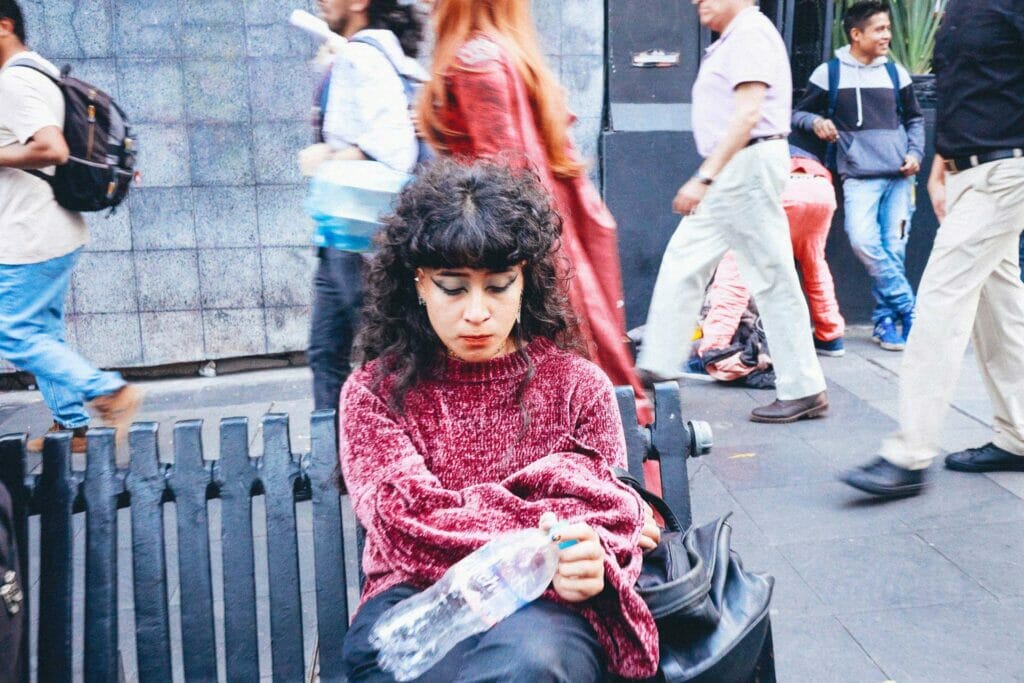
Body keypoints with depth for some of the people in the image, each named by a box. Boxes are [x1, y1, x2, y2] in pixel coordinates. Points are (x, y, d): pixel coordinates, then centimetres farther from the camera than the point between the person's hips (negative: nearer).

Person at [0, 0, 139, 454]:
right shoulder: (42, 74, 16)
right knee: (43, 333, 14)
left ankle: (108, 392, -4)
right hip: (55, 233, 10)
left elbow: (52, 149, -29)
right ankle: (72, 426, 19)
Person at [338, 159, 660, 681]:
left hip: (544, 606, 1)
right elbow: (404, 518, -6)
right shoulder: (375, 392, 8)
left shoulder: (578, 384, 9)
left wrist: (594, 561, -21)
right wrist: (542, 528, -15)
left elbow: (610, 523, 5)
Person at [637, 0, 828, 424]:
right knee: (681, 262, 10)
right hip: (730, 171, 11)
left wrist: (704, 177, -24)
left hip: (747, 164, -11)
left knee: (773, 281, -6)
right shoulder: (731, 39, 20)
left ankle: (804, 391, 3)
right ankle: (656, 367, 17)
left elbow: (747, 115, -20)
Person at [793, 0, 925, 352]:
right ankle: (908, 307, -5)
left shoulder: (896, 72, 12)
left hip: (899, 176, 3)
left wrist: (915, 153, 4)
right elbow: (799, 113, 10)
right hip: (858, 176, -3)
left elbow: (914, 119, 21)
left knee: (893, 248, -1)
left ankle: (885, 321, 12)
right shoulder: (828, 73, 3)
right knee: (864, 241, -21)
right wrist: (816, 122, -12)